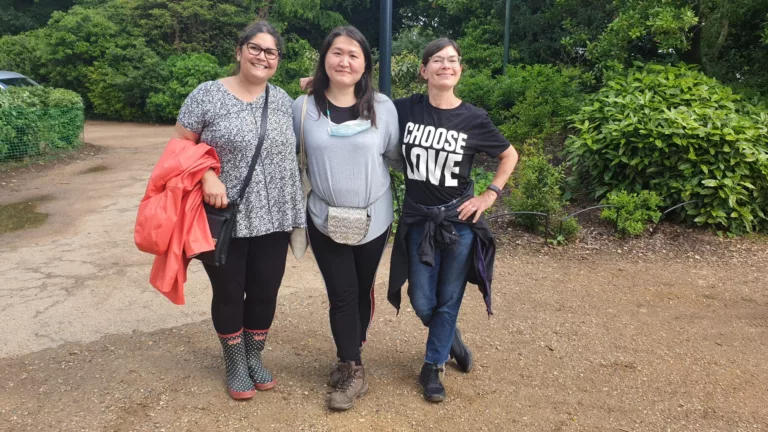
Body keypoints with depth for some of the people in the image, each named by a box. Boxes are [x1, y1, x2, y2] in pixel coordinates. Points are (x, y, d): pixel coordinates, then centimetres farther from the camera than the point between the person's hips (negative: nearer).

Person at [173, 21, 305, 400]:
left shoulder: (283, 100, 8)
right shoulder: (208, 95, -7)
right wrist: (206, 176, -20)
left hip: (273, 218, 4)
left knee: (266, 290, 12)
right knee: (229, 292, 10)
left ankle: (255, 358, 34)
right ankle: (235, 364, 31)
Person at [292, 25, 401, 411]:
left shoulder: (382, 107, -6)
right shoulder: (303, 107, -5)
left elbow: (396, 157, 5)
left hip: (373, 220, 1)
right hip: (325, 220, -1)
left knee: (362, 290, 15)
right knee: (341, 294, 0)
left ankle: (349, 360, 36)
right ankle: (353, 371, 17)